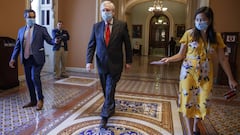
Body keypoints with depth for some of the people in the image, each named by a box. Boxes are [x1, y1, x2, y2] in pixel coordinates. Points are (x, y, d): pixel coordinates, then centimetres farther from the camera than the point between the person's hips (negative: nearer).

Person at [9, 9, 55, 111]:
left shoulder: (41, 29, 0)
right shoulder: (21, 31, 12)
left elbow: (49, 40, -4)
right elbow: (17, 46, 14)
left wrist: (55, 41, -26)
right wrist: (13, 58, 7)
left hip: (37, 58, -5)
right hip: (26, 59, 5)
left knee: (35, 77, -16)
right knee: (28, 80, 10)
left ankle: (40, 99, 6)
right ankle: (33, 101, 26)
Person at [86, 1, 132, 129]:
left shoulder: (122, 25, -5)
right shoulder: (96, 26, 2)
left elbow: (127, 44, 0)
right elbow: (91, 45, 1)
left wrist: (128, 61, 0)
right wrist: (89, 61, -11)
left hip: (115, 64, -3)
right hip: (101, 63, 3)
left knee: (110, 90, -3)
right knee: (106, 90, 16)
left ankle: (105, 116, 6)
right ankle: (111, 108, 39)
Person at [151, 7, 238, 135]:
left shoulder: (216, 37, 0)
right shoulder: (189, 33, -6)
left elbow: (223, 59, 4)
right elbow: (181, 54, -4)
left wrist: (230, 78, 4)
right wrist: (169, 59, -23)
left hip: (206, 75, 2)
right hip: (189, 73, -2)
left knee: (202, 102, 10)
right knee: (188, 101, 2)